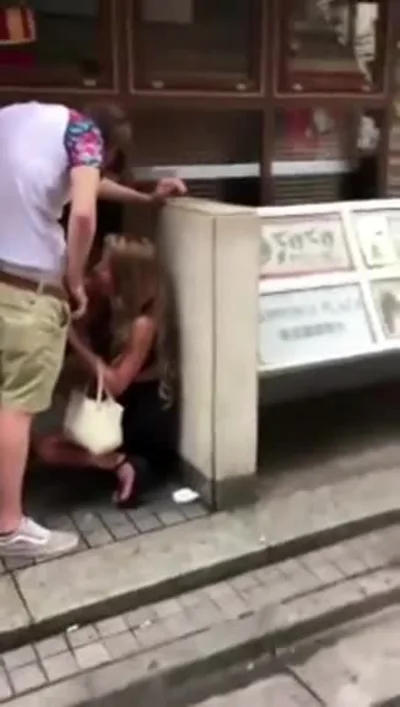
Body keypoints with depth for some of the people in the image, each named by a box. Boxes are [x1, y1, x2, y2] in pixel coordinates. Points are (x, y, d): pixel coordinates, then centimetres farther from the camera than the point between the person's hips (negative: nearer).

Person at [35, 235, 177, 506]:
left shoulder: (143, 324, -26)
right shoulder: (107, 307, -3)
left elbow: (115, 384, -25)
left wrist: (76, 339, -26)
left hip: (144, 420, -8)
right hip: (116, 412, 8)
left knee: (51, 447, -10)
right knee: (45, 446, 4)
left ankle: (123, 464, -10)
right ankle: (122, 462, 3)